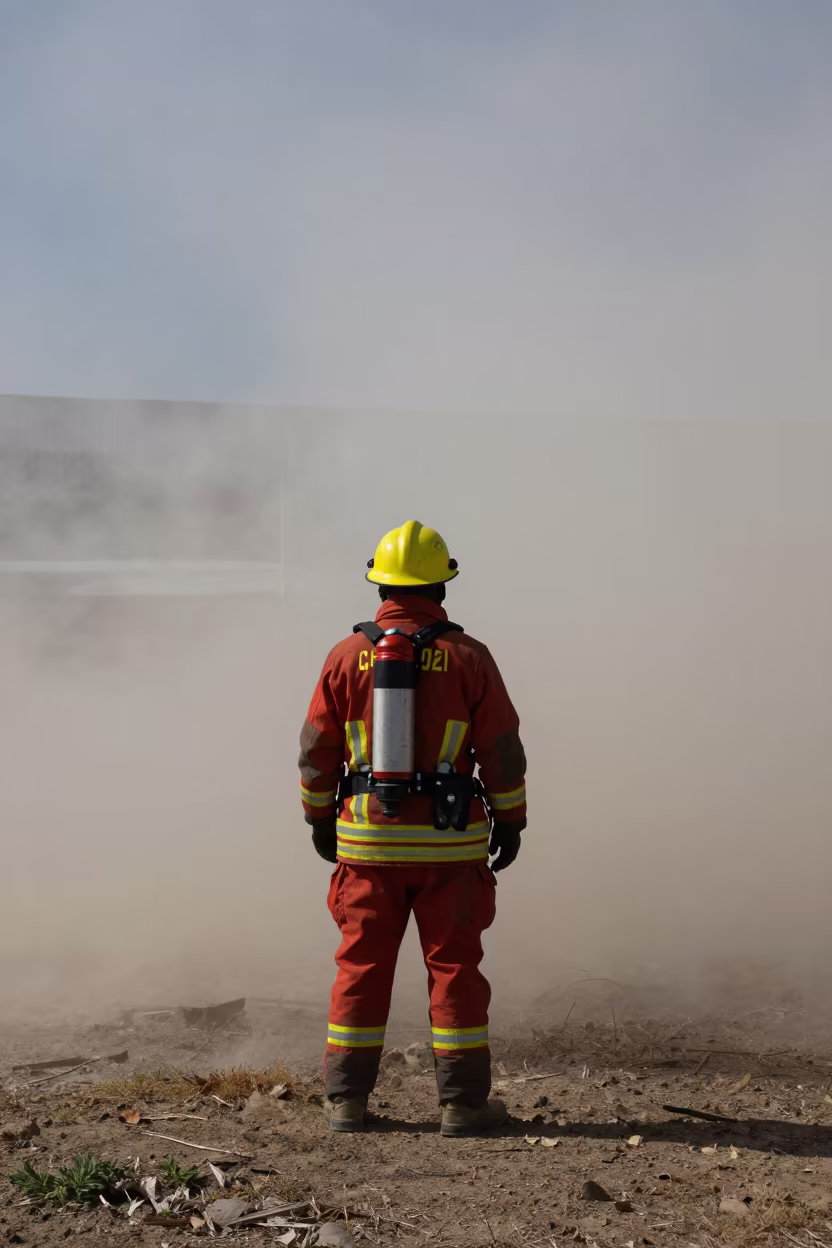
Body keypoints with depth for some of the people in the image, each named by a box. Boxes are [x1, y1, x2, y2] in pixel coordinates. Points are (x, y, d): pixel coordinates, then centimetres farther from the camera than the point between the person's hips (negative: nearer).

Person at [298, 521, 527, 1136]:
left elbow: (317, 748, 5)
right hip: (450, 841, -2)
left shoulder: (347, 656, 0)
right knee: (455, 967, 6)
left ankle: (347, 1099, 14)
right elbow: (503, 749, -3)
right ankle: (463, 1102, 9)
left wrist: (320, 818, 17)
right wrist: (509, 822, 8)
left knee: (362, 966, 10)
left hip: (367, 837, 2)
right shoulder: (468, 657, -4)